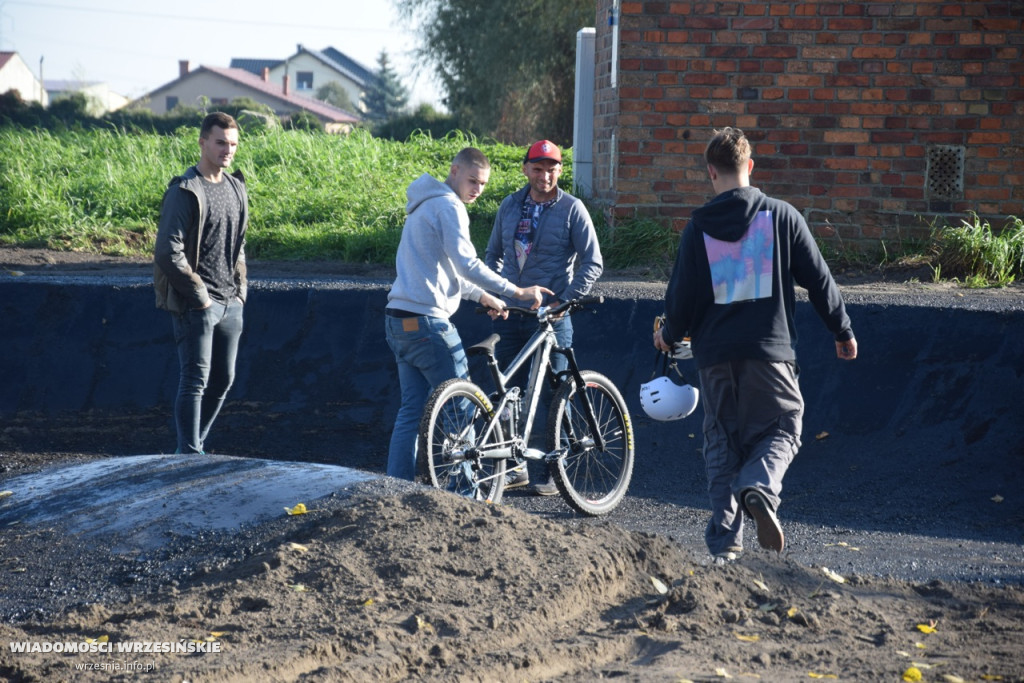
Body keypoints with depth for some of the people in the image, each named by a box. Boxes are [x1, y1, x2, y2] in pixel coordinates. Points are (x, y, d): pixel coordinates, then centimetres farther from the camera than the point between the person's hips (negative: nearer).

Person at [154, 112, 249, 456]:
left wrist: (240, 290, 12)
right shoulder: (184, 191, -12)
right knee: (196, 379, -9)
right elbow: (168, 253, -18)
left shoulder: (236, 187, 12)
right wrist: (199, 296, -16)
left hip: (230, 304, 8)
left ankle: (194, 447, 24)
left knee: (223, 380, 11)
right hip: (195, 305, -8)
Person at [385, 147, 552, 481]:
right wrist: (517, 291, -19)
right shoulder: (448, 206, -11)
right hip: (427, 320, -10)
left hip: (400, 320, 10)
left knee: (412, 410, 10)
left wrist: (481, 296, 31)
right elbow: (467, 264, -21)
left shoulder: (425, 205, 22)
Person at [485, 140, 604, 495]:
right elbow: (493, 254, 20)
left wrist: (565, 300, -14)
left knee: (551, 396, 0)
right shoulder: (510, 206, 9)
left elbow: (592, 263, -5)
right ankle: (516, 465, 18)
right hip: (510, 313, 4)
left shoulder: (572, 209, -3)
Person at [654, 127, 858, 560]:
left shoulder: (699, 227, 0)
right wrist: (842, 330, 14)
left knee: (722, 440, 10)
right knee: (782, 428, 9)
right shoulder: (781, 216, -1)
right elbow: (818, 279, 2)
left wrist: (669, 334, 21)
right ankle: (759, 488, -22)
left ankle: (724, 538, 4)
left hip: (715, 352, 1)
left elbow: (683, 292, 1)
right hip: (770, 348, -1)